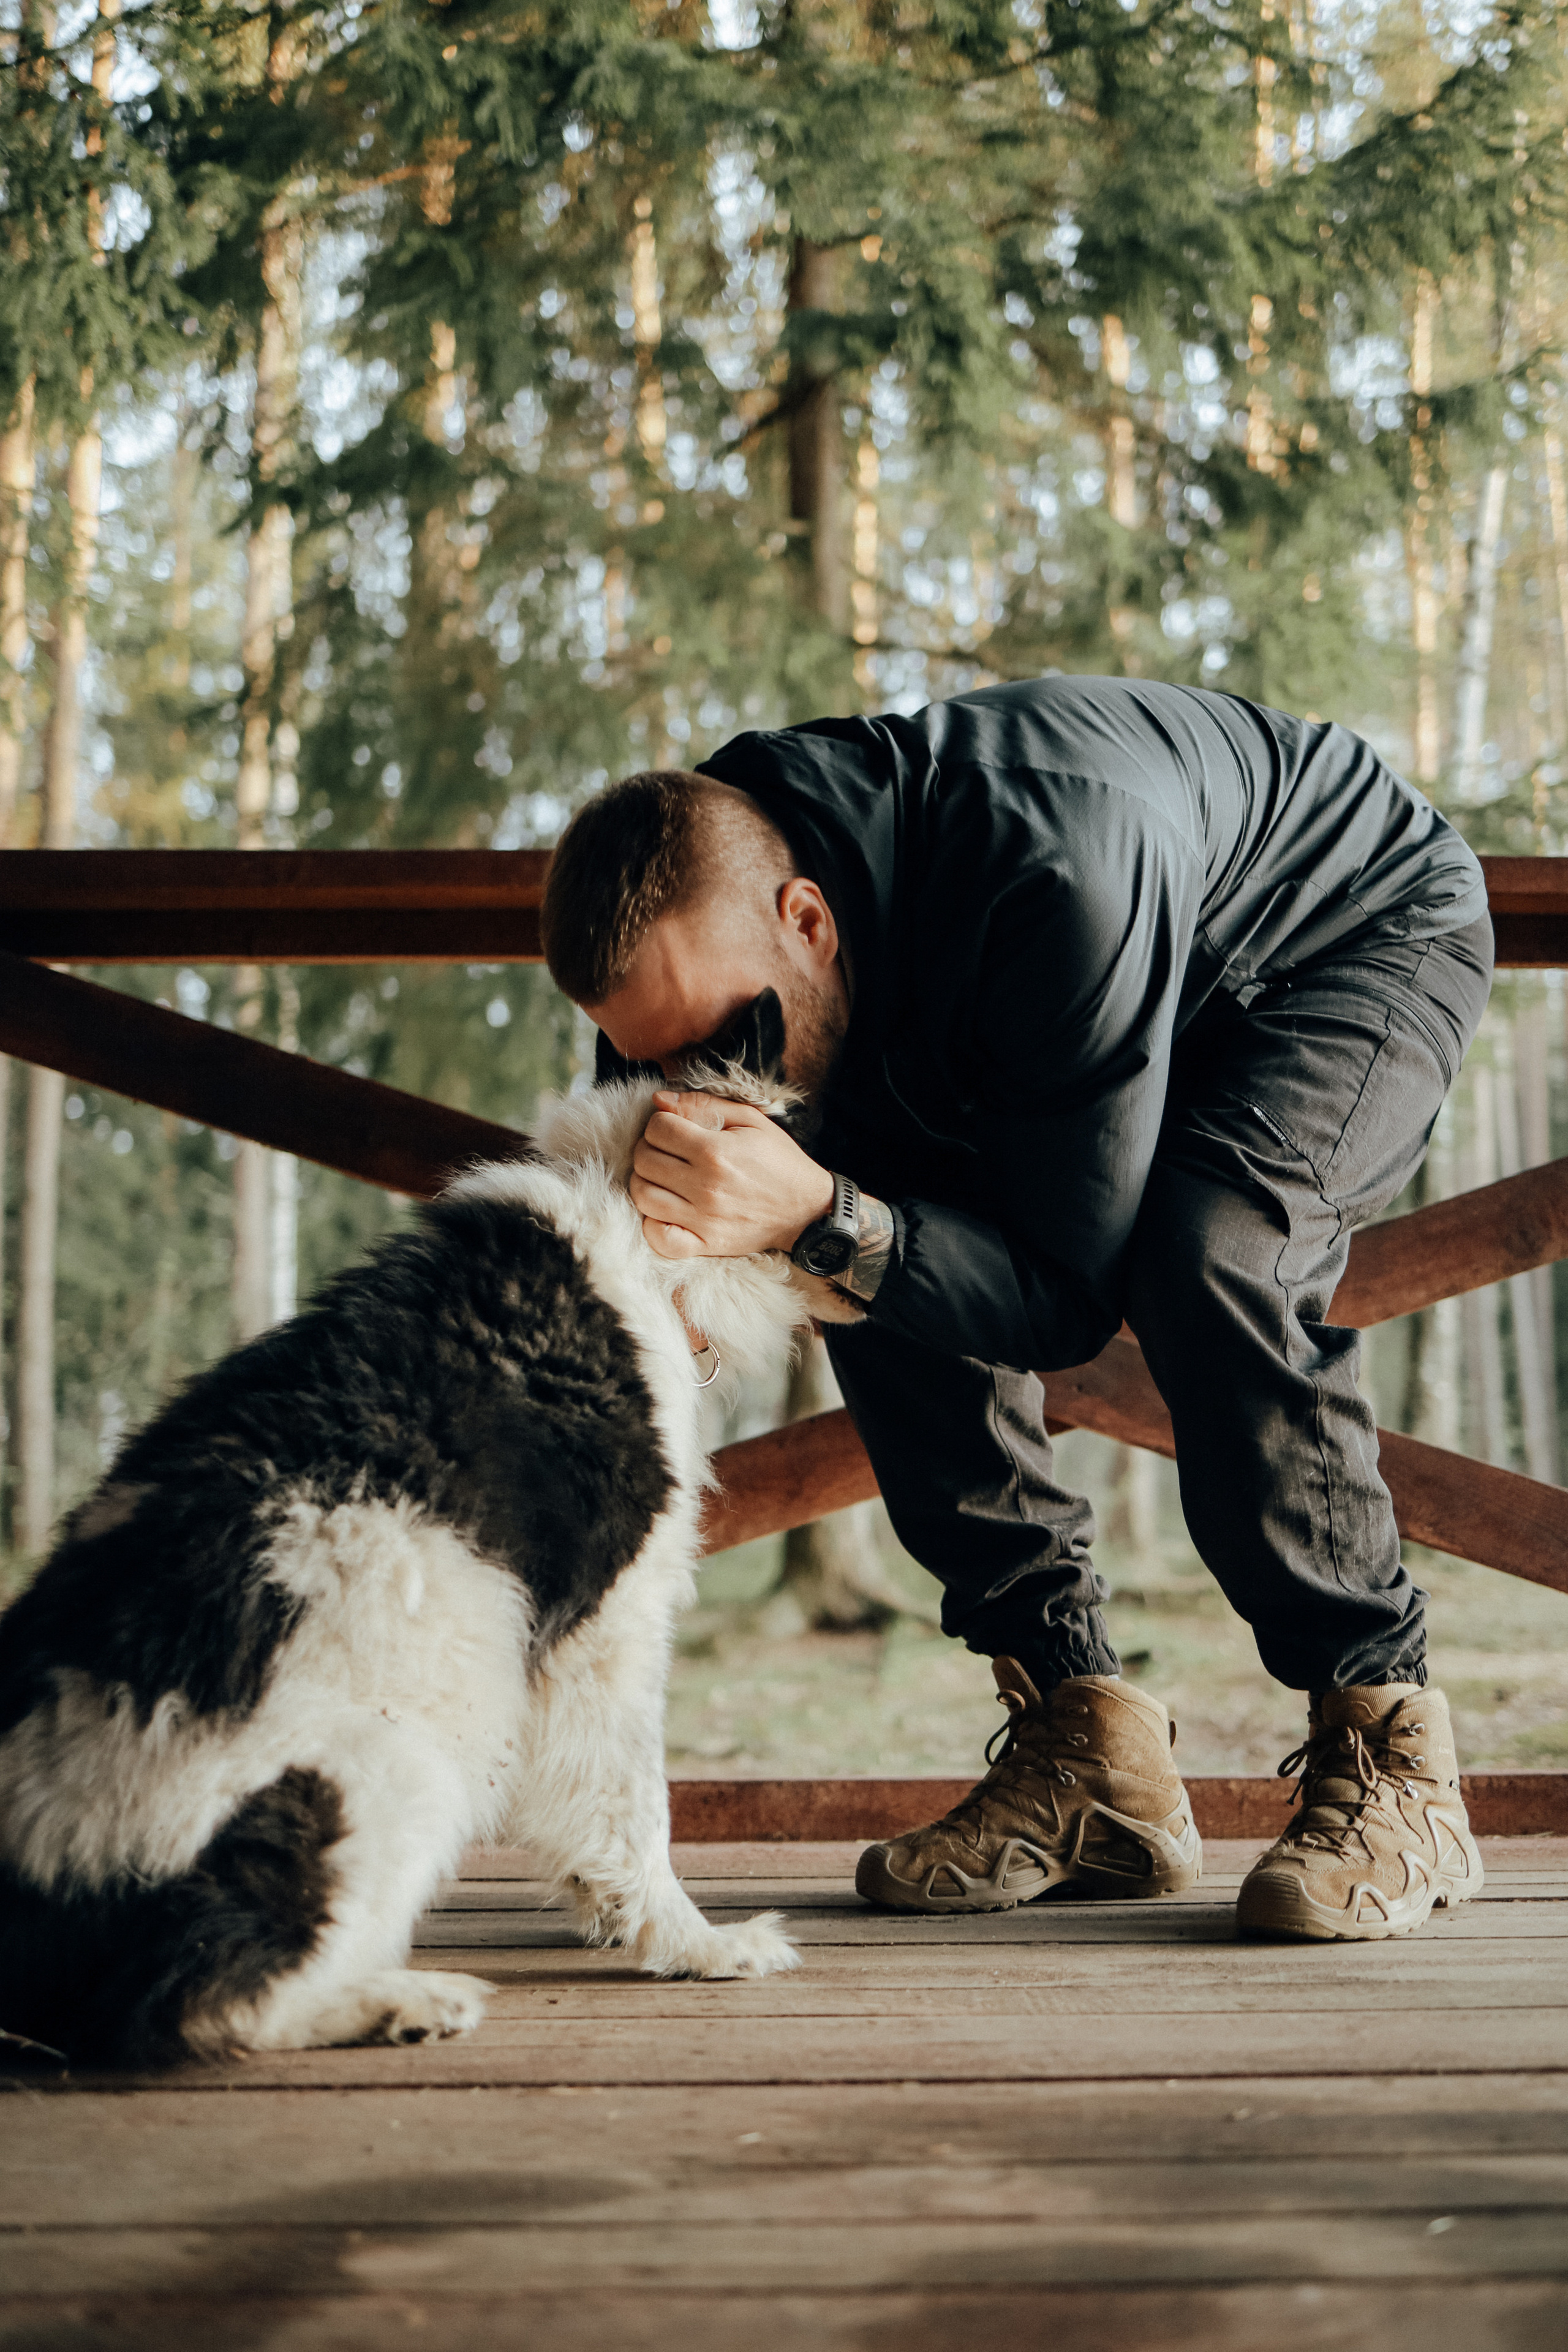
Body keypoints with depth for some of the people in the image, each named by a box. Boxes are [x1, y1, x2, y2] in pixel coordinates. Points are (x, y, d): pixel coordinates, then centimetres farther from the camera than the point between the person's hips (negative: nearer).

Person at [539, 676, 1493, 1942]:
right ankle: (1087, 1755, -4)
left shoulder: (1057, 887, -44)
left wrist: (819, 1214, -52)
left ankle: (1389, 1754, -16)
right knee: (889, 1265, -13)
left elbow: (1071, 1295, -37)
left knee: (1207, 1256, -33)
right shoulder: (694, 905, -23)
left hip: (1375, 922, -6)